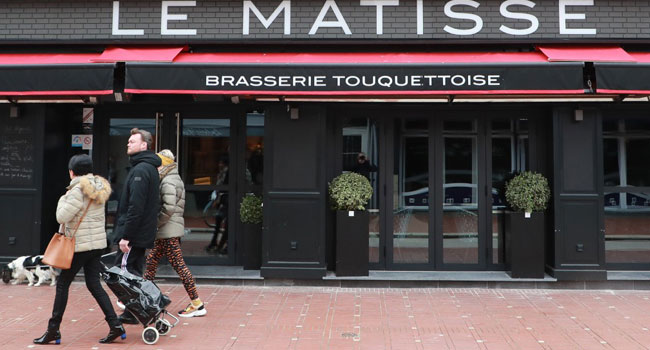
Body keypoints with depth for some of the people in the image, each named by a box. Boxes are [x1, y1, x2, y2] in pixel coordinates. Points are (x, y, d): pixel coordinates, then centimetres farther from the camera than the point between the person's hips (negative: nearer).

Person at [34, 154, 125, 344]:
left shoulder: (78, 190, -15)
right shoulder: (98, 188, 10)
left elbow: (62, 217, -15)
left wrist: (62, 200, -1)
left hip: (80, 245, -8)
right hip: (98, 243, 8)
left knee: (62, 284, 5)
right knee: (94, 285, 10)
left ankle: (53, 330, 13)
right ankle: (115, 325, 5)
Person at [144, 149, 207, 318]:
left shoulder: (168, 182, -14)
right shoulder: (175, 179, 16)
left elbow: (169, 208, -24)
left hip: (169, 231, -10)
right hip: (166, 232, 10)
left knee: (179, 266, -7)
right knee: (151, 261, 18)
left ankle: (197, 304, -3)